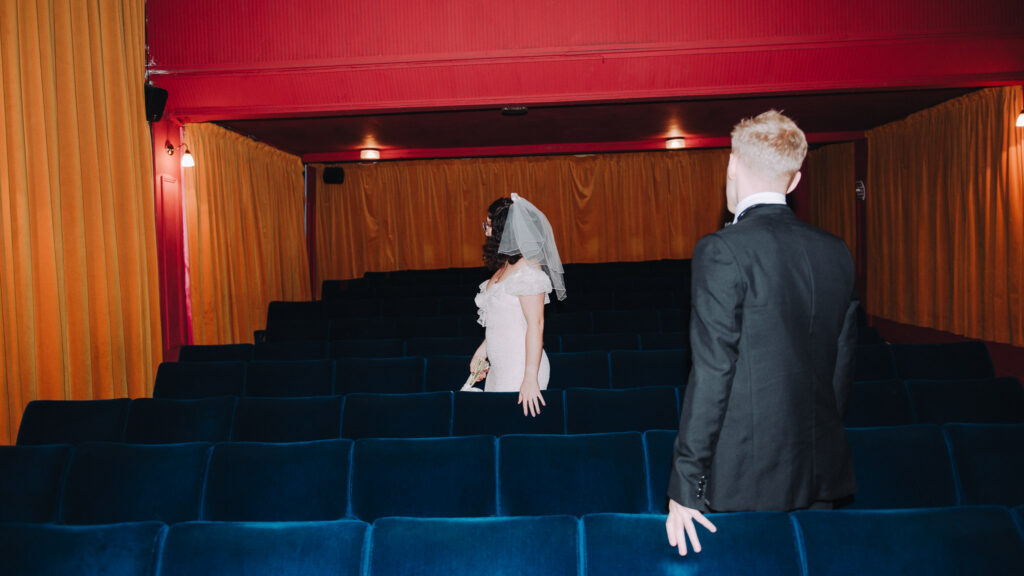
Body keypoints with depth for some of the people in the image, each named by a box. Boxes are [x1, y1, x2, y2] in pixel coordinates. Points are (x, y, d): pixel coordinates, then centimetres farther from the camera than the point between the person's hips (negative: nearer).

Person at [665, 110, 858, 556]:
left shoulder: (723, 251, -15)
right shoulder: (835, 253, 6)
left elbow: (712, 373, -18)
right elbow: (842, 367, 11)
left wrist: (684, 486, -12)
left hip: (745, 483, -6)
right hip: (821, 478, 6)